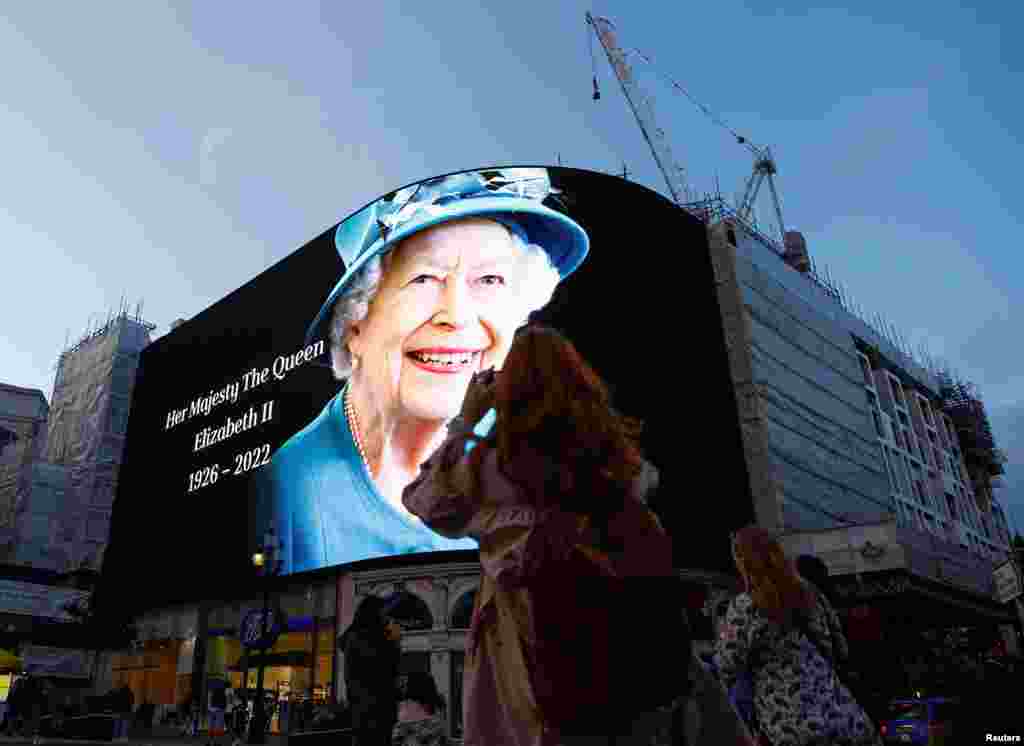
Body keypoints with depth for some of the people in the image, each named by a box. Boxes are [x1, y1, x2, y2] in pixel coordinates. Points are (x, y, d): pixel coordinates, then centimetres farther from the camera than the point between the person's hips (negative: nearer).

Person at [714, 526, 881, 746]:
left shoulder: (744, 607, -12)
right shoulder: (810, 593, 5)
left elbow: (725, 672, -7)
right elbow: (841, 649, 16)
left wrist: (723, 637, 10)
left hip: (795, 727, -4)